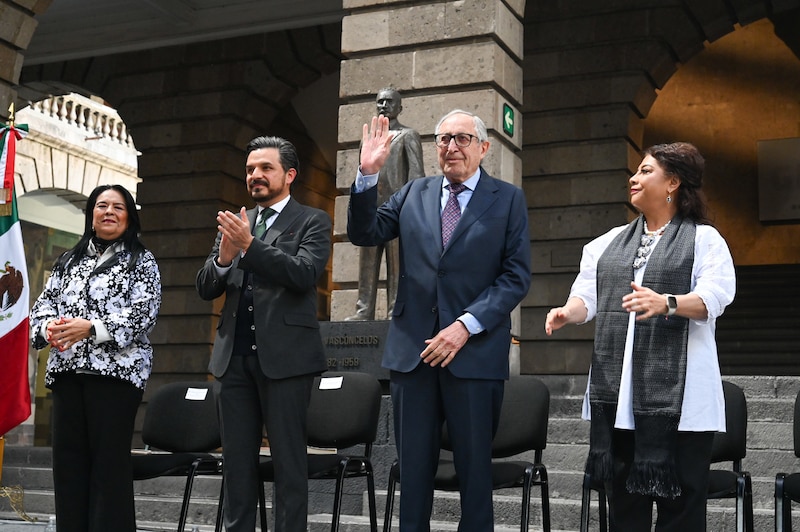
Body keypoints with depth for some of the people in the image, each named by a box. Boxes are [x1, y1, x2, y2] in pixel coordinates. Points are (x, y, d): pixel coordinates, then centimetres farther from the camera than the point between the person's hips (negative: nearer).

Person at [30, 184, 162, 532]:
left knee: (109, 461, -6)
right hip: (67, 371, 5)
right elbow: (43, 304, 16)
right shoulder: (68, 261, 21)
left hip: (116, 370, -5)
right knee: (68, 460, 3)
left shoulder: (141, 261, 6)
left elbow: (145, 312, -7)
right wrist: (49, 326, -8)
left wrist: (91, 328, -18)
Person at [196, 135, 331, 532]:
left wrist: (250, 244, -20)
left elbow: (305, 275, -13)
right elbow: (205, 289, 12)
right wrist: (223, 257, -9)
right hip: (235, 356, 5)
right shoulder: (234, 224, 17)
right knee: (237, 459, 8)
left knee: (288, 458, -1)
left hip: (285, 356, -5)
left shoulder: (312, 222, 3)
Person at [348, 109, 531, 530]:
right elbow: (363, 234, 4)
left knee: (475, 467, 8)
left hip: (474, 351, -2)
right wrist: (368, 175, -9)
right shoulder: (413, 194, 12)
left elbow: (516, 277, -4)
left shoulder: (508, 199, 2)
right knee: (413, 466, 10)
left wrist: (466, 326, -14)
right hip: (412, 349, 3)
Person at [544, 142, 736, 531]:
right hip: (617, 394, 5)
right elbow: (588, 296, 12)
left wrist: (666, 303, -29)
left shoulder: (704, 239, 4)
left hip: (678, 396, -5)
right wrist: (568, 312, -10)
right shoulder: (610, 242, 19)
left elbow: (713, 298, -11)